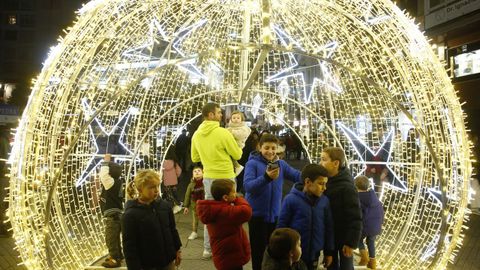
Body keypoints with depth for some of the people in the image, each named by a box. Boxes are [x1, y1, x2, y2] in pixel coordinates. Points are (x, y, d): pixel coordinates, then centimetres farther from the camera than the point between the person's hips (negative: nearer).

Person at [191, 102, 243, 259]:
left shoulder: (196, 135, 0)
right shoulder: (223, 133, -18)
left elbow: (195, 158, 11)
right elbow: (237, 155, -8)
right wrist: (236, 148, 12)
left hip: (208, 177, 5)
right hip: (225, 178, -5)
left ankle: (207, 249, 22)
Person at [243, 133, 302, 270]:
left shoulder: (281, 164, 1)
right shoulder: (252, 163, -11)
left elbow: (298, 176, -10)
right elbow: (247, 186, -24)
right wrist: (266, 177, -38)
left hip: (275, 214, 4)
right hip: (257, 214, -4)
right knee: (259, 252, 9)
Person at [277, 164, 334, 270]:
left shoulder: (324, 201, -3)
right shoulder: (291, 199, -13)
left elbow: (328, 227, 6)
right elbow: (281, 226, -7)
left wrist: (328, 252, 10)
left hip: (313, 256, 3)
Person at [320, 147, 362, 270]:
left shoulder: (347, 187, -24)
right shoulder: (326, 181, -2)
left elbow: (355, 218, -23)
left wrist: (351, 242, -21)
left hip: (343, 236, -6)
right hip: (329, 235, 6)